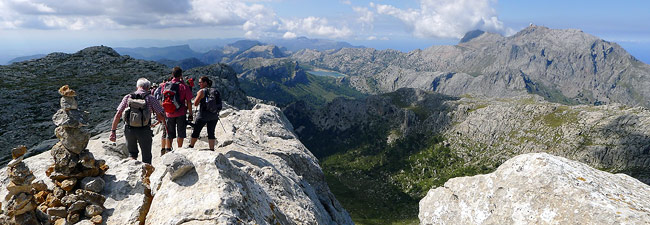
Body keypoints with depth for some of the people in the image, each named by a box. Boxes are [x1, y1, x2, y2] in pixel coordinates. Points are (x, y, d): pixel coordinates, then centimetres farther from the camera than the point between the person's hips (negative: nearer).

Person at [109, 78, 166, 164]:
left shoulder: (127, 97, 5)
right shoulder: (150, 98, -2)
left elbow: (118, 115, 0)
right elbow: (161, 116, -6)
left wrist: (113, 131, 4)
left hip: (129, 130, 2)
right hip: (144, 131, -2)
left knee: (132, 153, 25)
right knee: (146, 157, 11)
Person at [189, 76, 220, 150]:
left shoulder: (201, 91, -10)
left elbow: (195, 104, -7)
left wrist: (197, 95, 6)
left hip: (203, 116, -4)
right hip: (214, 116, 4)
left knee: (196, 132, 13)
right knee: (211, 133, 9)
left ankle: (191, 146, 26)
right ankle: (212, 149, 7)